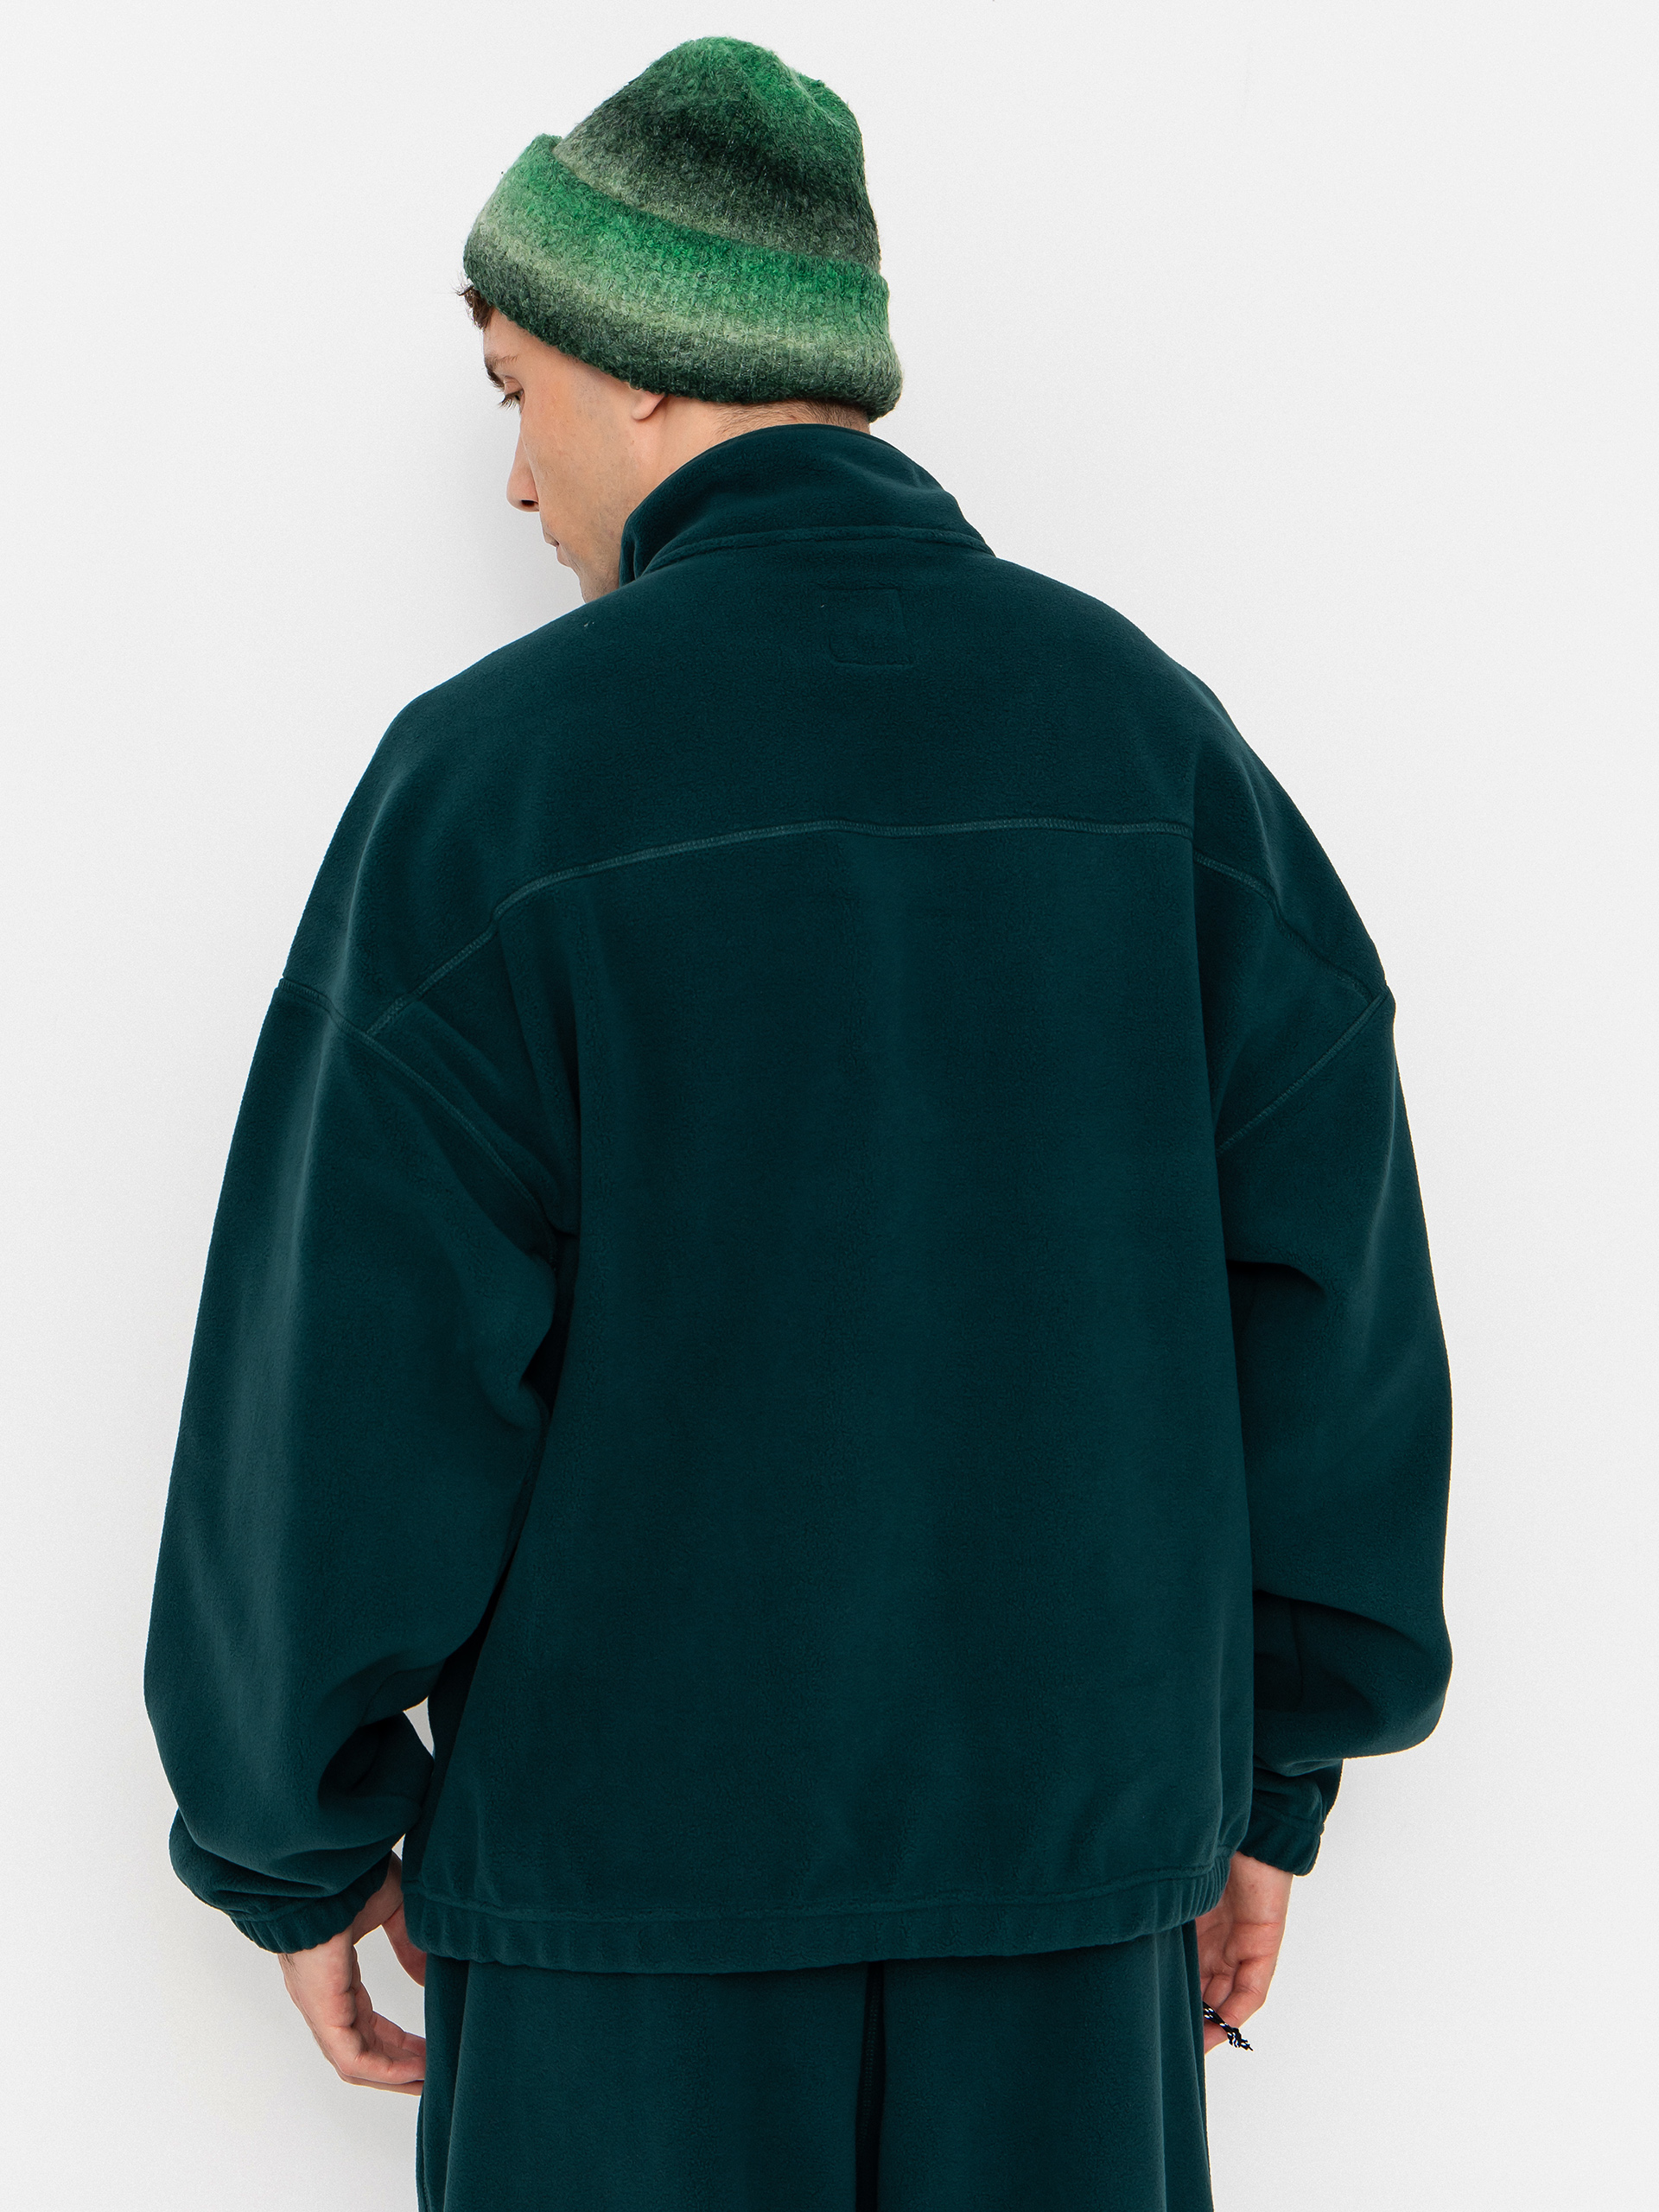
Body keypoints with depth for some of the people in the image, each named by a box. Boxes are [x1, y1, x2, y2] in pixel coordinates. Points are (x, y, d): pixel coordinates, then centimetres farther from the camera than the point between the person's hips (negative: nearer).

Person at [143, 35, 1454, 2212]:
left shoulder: (498, 771, -11)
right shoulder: (1154, 740, 0)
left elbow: (353, 1379, -13)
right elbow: (1336, 1297, -1)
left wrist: (300, 1849, 1)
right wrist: (1270, 1781, 10)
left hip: (641, 1852, -3)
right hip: (1063, 1847, 4)